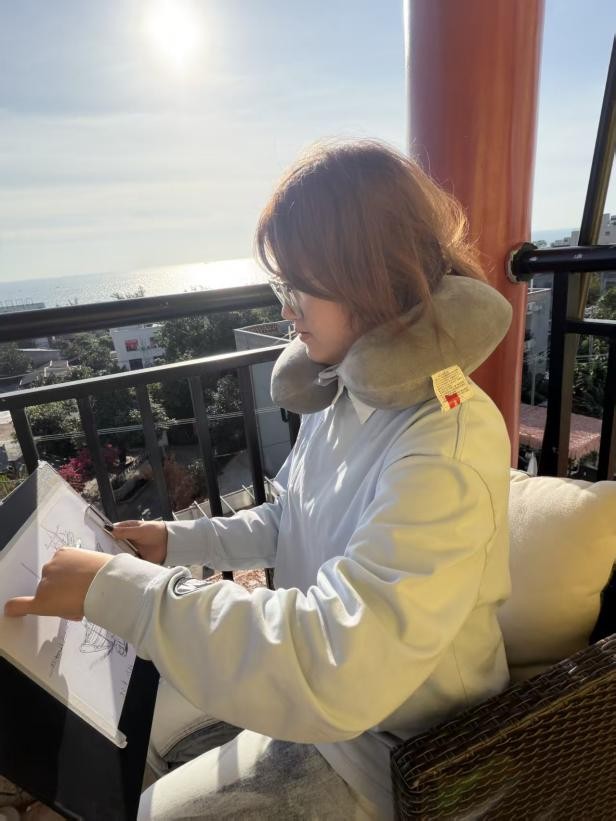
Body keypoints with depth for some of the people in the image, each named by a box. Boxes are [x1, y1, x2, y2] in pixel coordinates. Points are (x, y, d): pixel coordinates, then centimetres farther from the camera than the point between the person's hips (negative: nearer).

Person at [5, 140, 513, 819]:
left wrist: (120, 588, -33)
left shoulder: (447, 446, -34)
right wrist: (179, 542, -2)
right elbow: (289, 522, 7)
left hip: (387, 746, -6)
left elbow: (337, 672, -39)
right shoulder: (348, 390, -6)